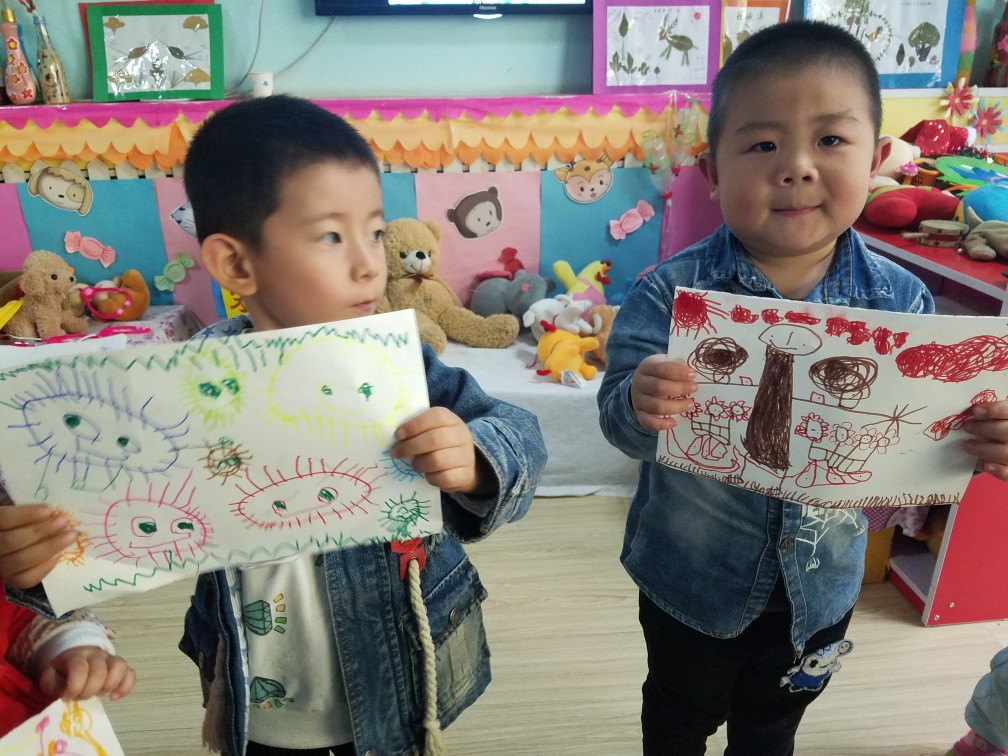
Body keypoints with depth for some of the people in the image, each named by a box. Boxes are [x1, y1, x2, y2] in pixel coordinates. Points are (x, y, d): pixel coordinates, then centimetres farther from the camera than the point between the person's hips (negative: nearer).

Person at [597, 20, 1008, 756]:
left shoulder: (900, 300, -13)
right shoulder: (670, 294, -22)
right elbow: (620, 420, -22)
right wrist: (640, 406, -45)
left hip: (822, 581, 3)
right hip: (691, 575, -2)